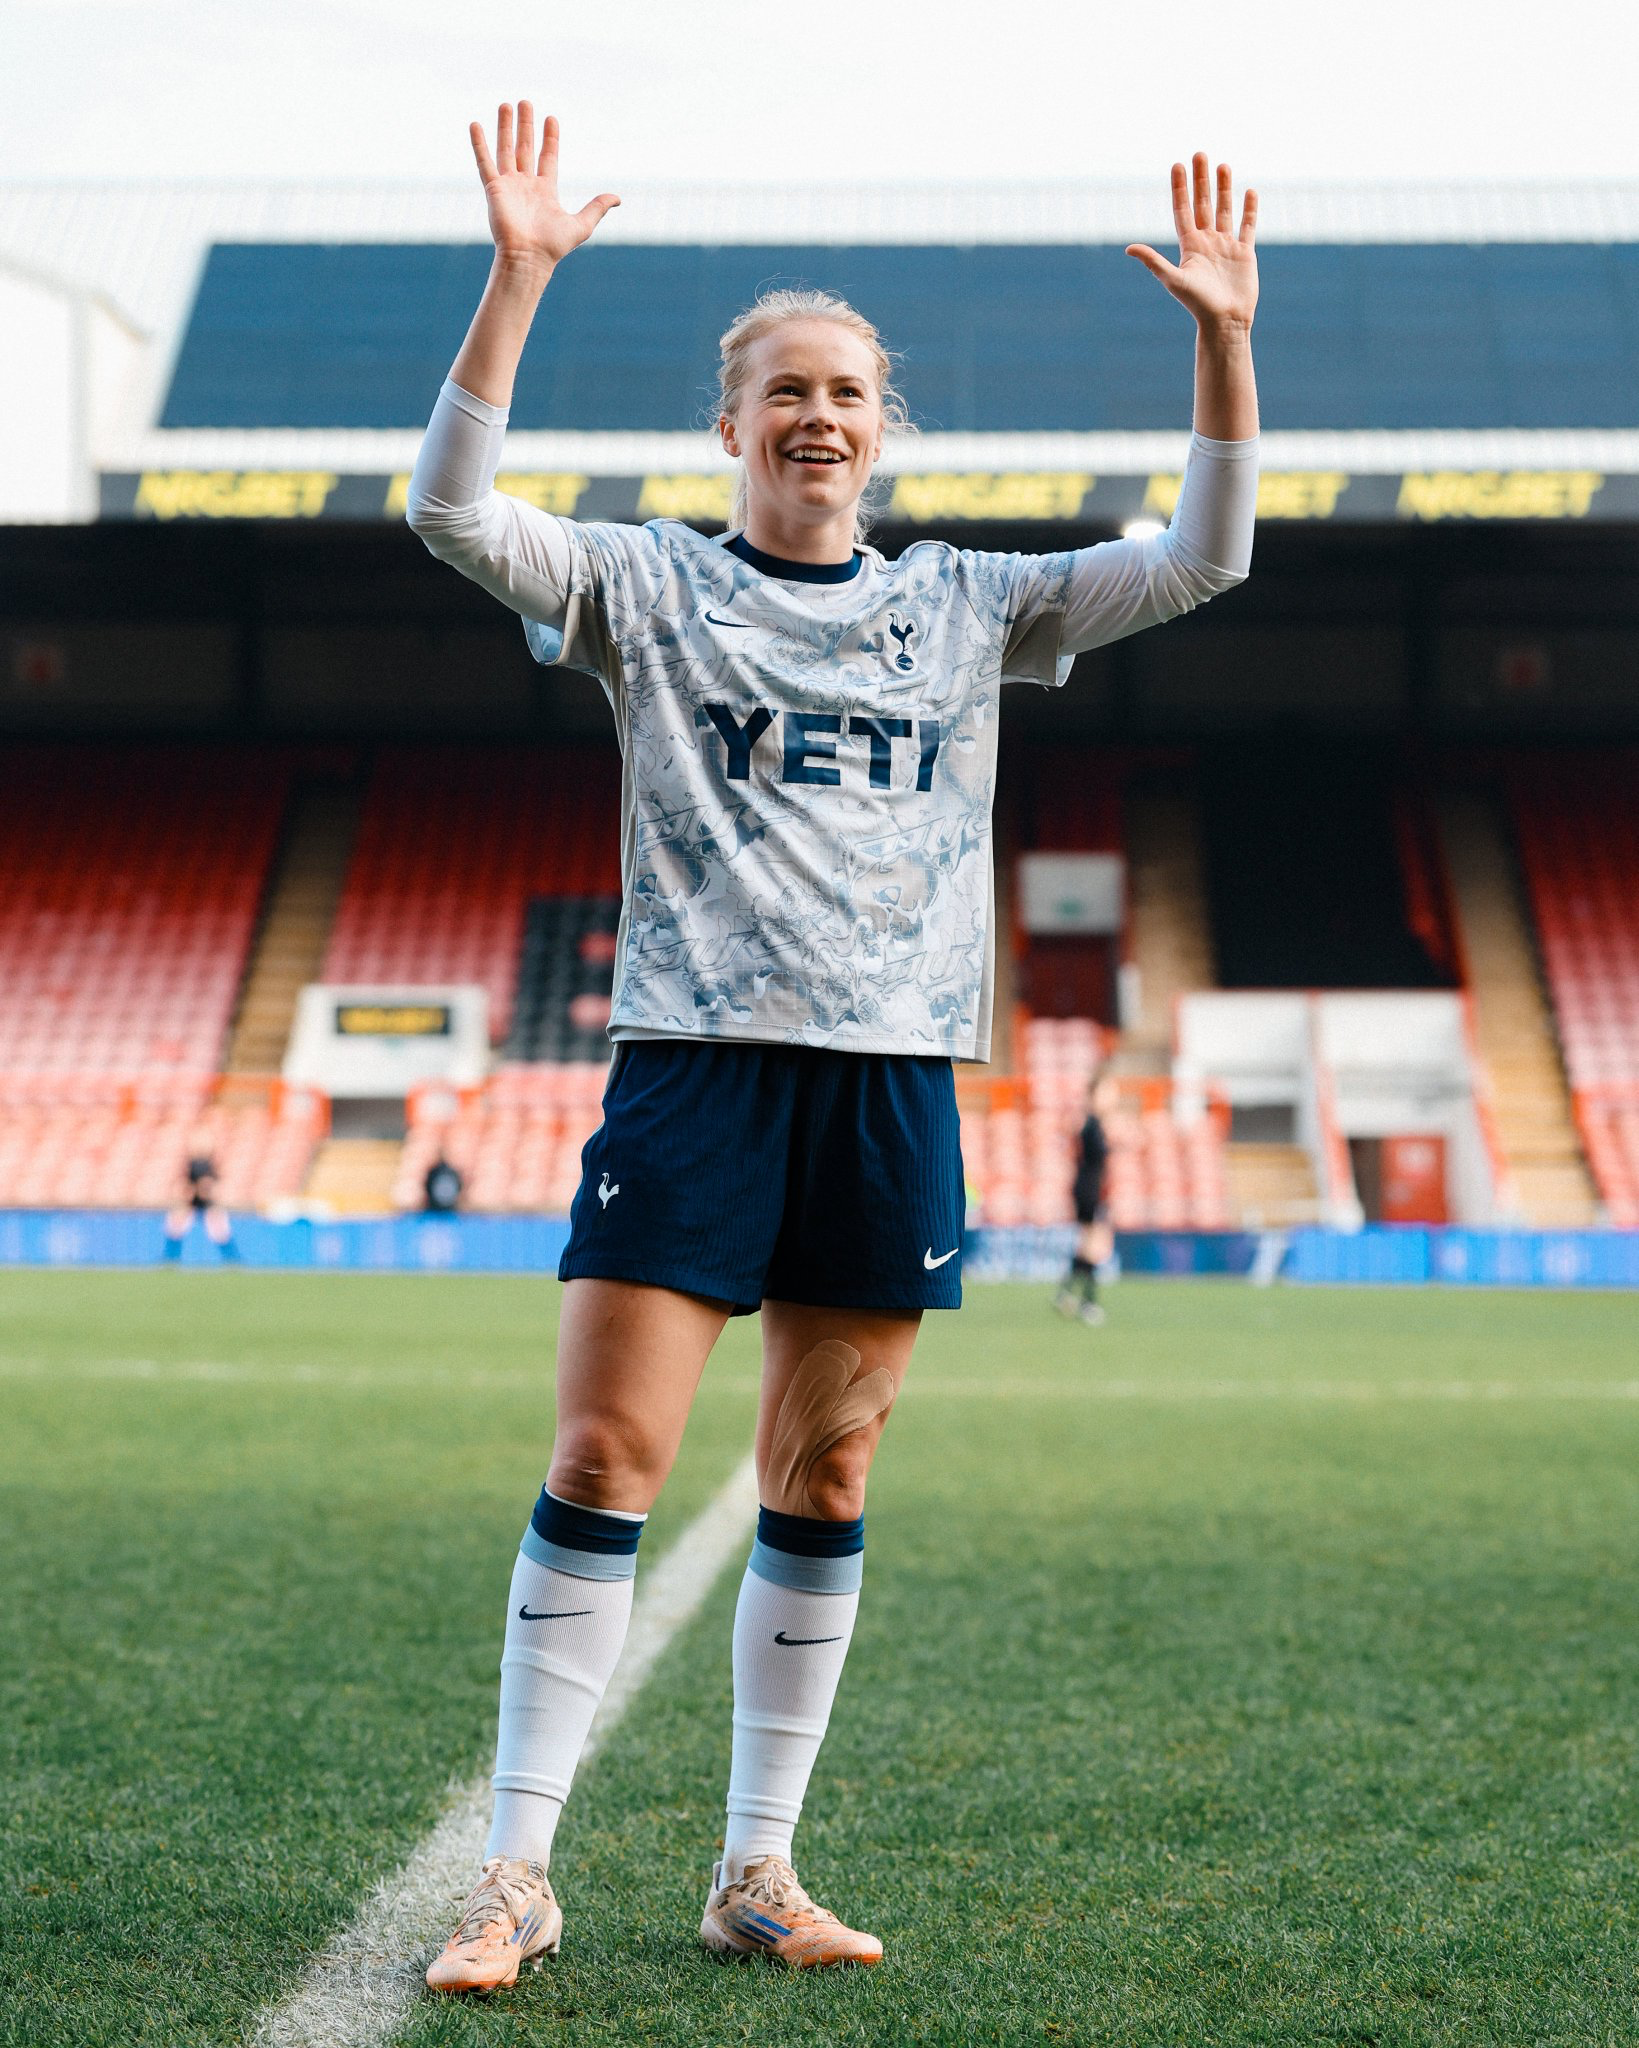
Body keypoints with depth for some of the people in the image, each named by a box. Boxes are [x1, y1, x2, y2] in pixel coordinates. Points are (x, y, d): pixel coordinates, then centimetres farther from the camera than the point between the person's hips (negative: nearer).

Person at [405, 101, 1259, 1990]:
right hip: (693, 1057, -3)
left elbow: (1198, 561, 9)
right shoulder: (647, 587, 5)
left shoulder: (964, 605, 14)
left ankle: (759, 1870, 15)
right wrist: (518, 276, -19)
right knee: (603, 1459, -8)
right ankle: (518, 1870, -1)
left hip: (894, 1074, 3)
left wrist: (1222, 344, -3)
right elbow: (450, 507, -9)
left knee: (824, 1482, 6)